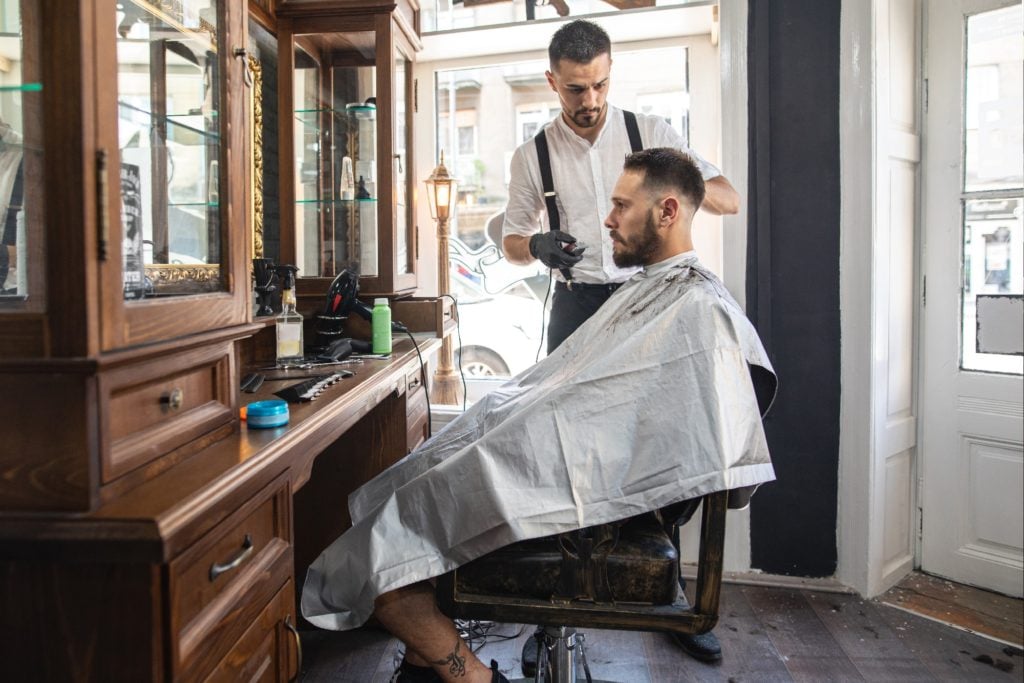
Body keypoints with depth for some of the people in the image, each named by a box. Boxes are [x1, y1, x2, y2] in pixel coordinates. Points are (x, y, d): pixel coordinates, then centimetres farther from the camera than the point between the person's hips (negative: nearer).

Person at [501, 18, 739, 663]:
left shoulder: (651, 131, 3)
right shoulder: (534, 155, 5)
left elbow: (730, 199, 0)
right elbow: (512, 237, 12)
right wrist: (539, 244, -12)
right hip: (578, 306, 0)